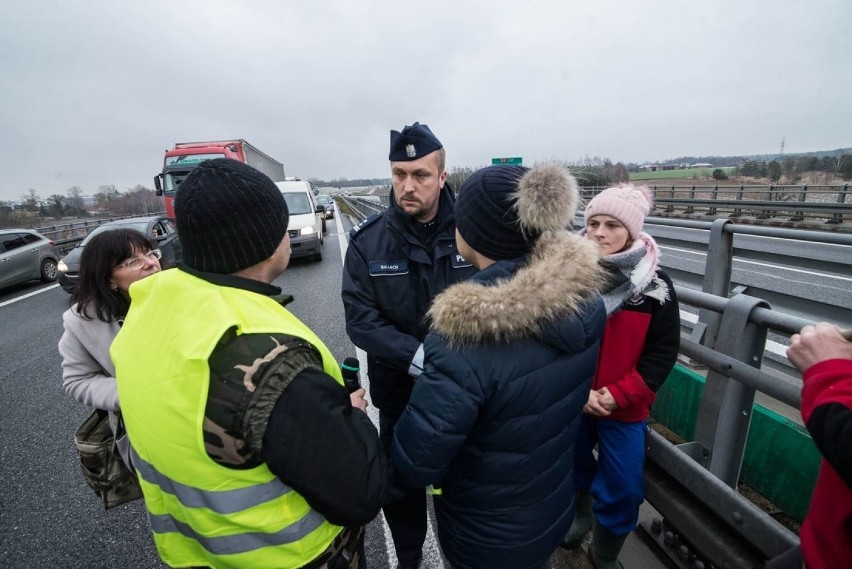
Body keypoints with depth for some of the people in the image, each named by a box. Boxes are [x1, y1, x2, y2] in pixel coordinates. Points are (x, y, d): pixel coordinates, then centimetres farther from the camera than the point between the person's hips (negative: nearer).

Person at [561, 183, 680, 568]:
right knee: (573, 466, 20)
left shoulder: (655, 285, -11)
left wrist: (617, 394, -16)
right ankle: (580, 512, 53)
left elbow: (663, 352, -8)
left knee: (622, 488, 7)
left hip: (624, 408, -1)